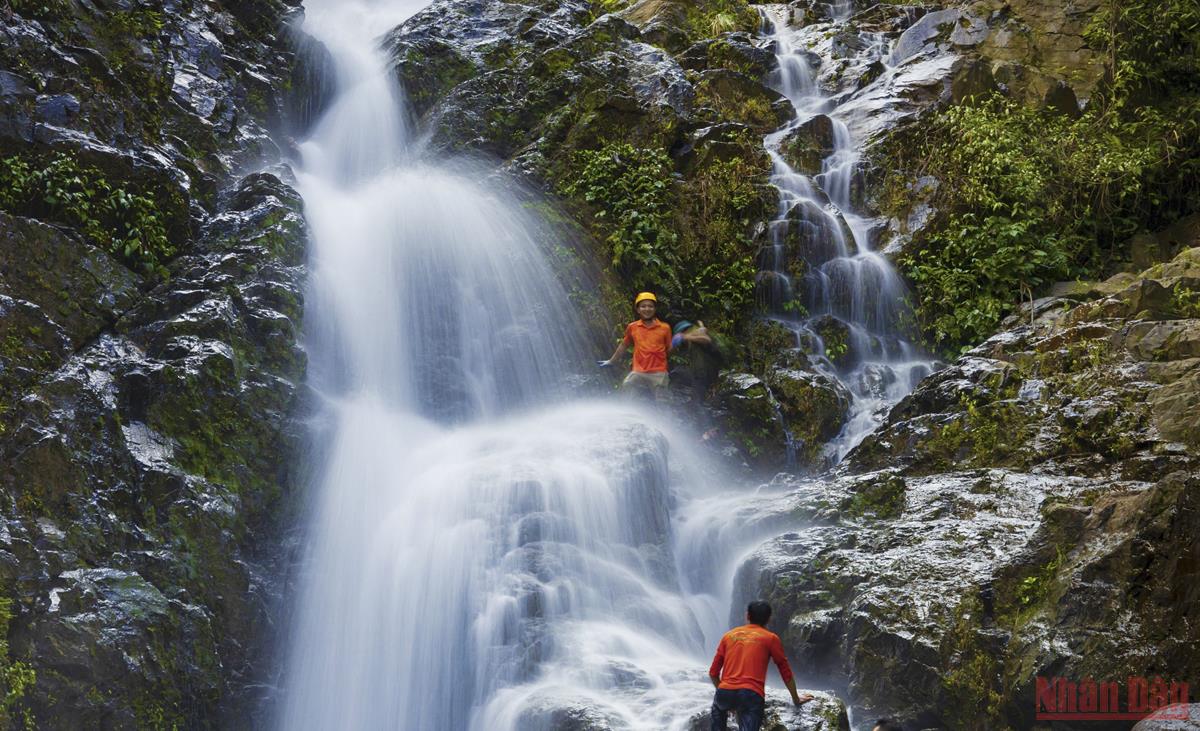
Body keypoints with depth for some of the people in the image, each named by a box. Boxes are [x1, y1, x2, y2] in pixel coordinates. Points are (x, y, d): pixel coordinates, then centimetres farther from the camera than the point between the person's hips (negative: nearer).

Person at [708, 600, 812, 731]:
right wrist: (796, 699, 31)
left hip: (725, 693, 4)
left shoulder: (729, 635, 20)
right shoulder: (771, 638, 11)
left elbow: (713, 673, 21)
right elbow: (786, 672, 17)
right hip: (751, 696, -4)